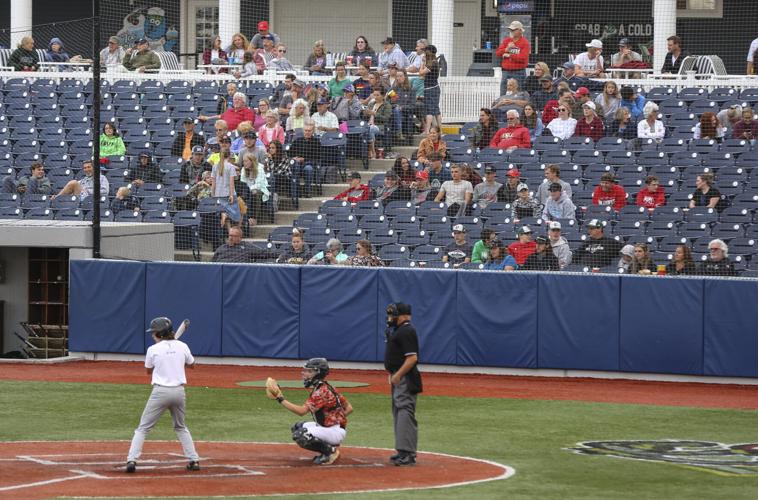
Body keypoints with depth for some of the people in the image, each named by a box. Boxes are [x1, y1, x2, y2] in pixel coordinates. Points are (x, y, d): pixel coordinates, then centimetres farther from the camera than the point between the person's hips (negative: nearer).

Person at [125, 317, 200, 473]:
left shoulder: (153, 350, -6)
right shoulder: (182, 346, 2)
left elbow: (148, 371, 10)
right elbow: (191, 365, 19)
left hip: (160, 392, -4)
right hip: (179, 391, 4)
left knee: (143, 428, 3)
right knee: (181, 427, 24)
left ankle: (132, 460, -10)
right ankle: (194, 460, 17)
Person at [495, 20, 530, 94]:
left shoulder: (525, 43, -4)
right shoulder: (506, 40, 11)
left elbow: (523, 57, -16)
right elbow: (498, 53, 6)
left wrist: (509, 55, -9)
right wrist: (507, 49, -12)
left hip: (519, 73, -5)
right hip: (506, 71, 5)